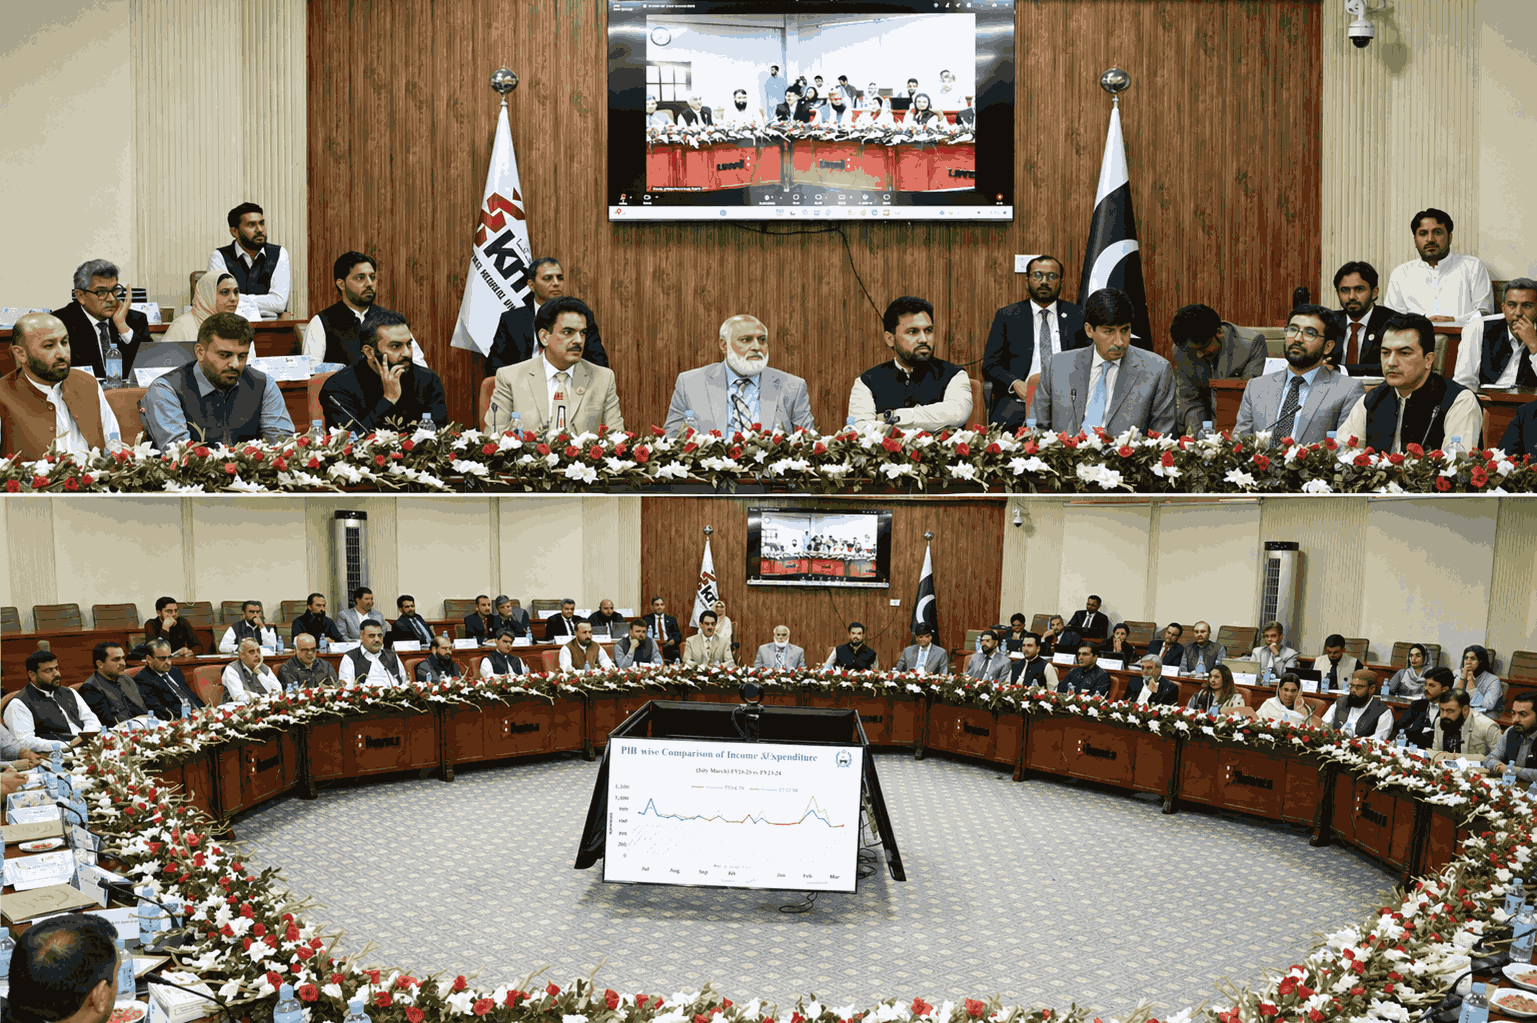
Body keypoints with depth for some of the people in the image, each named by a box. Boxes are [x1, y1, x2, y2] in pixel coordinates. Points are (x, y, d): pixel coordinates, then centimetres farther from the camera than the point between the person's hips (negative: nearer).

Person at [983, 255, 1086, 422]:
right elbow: (990, 365, 9)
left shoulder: (1077, 315, 17)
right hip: (1019, 400, -1)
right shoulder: (1006, 316, 14)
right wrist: (1015, 384, -11)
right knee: (1007, 421, -36)